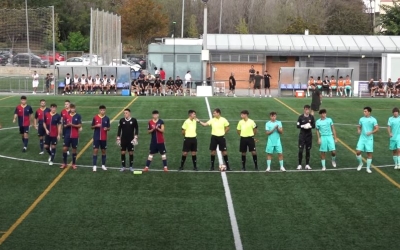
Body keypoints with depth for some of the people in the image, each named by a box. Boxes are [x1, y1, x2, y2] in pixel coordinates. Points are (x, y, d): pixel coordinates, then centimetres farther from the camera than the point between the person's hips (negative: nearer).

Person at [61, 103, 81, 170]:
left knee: (74, 149, 6)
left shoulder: (78, 116, -4)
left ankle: (74, 164, 16)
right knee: (64, 148, -2)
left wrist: (72, 125, -21)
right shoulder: (66, 116, 4)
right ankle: (64, 163, 10)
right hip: (67, 135, 2)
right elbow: (64, 125, 8)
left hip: (75, 136, -2)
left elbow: (80, 125, -9)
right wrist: (67, 125, -14)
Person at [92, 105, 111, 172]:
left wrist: (106, 129, -17)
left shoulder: (107, 118, 1)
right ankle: (94, 166, -2)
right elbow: (92, 127, 3)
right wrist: (96, 126, -17)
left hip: (104, 138, 2)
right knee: (95, 150, -4)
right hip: (96, 137, -2)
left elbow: (109, 128, 6)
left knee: (104, 151, 9)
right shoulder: (95, 117, -3)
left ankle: (103, 165, 20)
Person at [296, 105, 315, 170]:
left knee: (308, 150, 7)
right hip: (302, 135, -2)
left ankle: (307, 164, 15)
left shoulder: (311, 117, 0)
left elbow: (314, 126, 2)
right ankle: (299, 164, 3)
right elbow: (298, 126, -4)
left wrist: (310, 126, -18)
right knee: (300, 150, -6)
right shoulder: (301, 117, -5)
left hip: (309, 135, 2)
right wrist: (303, 126, -21)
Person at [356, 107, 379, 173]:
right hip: (362, 138, 3)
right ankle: (360, 163, 18)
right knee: (358, 152, -8)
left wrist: (371, 132, -22)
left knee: (369, 153, 1)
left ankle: (368, 168, 12)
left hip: (369, 139, -3)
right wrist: (358, 130, -6)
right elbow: (359, 126, 16)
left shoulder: (373, 120, -5)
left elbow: (377, 128, -6)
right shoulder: (361, 119, 5)